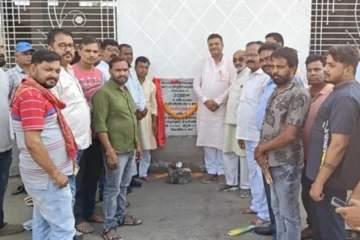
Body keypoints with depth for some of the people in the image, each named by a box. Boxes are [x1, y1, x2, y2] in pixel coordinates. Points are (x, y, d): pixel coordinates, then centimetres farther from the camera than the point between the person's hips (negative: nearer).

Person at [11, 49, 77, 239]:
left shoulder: (37, 92, 12)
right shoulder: (31, 95, -21)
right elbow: (33, 143, -27)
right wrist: (55, 173, -19)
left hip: (43, 174, 10)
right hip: (48, 176, -10)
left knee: (43, 224, 18)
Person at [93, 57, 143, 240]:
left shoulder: (126, 91, 13)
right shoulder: (104, 92, -14)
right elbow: (100, 125, -19)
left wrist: (137, 144, 18)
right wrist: (110, 151, -21)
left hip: (130, 149, 8)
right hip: (116, 151, -8)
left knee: (123, 186, 18)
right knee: (113, 188, 2)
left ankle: (121, 216, 34)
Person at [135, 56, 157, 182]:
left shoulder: (151, 85, 8)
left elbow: (153, 105, 12)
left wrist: (154, 122, 9)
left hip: (146, 120, 4)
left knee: (146, 149, 9)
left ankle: (143, 173, 22)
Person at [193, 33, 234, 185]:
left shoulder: (229, 64, 0)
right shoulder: (204, 63, 9)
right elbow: (196, 84, 4)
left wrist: (218, 101, -13)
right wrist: (206, 100, -9)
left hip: (222, 109, -3)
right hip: (205, 109, 3)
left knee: (222, 141, 0)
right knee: (207, 140, 7)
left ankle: (222, 171, 12)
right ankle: (211, 170, 17)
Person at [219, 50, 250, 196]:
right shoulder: (234, 77, 18)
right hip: (230, 121, 8)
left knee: (244, 155, -1)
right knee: (227, 153, 14)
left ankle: (245, 186, 12)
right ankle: (231, 182, 27)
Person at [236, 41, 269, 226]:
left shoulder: (266, 78, -16)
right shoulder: (250, 77, 15)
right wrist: (241, 133, 20)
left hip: (260, 135, -9)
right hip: (248, 134, 9)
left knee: (262, 173, -1)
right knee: (253, 172, 17)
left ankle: (265, 212, 9)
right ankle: (257, 205, 30)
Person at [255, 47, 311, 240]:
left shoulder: (299, 95, -17)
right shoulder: (275, 92, 10)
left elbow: (289, 135, -22)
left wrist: (261, 149, -10)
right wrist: (261, 151, -5)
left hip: (287, 163, -8)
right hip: (272, 161, 8)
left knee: (289, 212, 6)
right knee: (277, 209, 20)